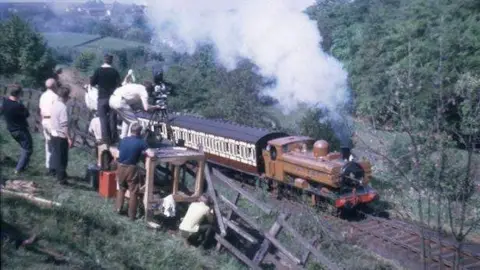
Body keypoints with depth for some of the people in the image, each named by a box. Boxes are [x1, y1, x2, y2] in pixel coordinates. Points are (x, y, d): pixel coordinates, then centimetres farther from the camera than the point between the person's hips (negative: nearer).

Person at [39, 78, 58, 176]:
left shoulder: (43, 95, 11)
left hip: (44, 120, 8)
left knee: (48, 144, 13)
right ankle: (52, 167, -3)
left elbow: (41, 110, 13)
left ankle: (48, 167, 17)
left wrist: (43, 121, 20)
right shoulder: (54, 96, -12)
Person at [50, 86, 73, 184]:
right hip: (61, 136, -8)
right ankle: (61, 178, 10)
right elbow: (64, 125, -25)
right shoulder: (63, 107, -22)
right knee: (62, 157, 2)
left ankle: (57, 172, 34)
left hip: (54, 133, 8)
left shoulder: (55, 104, 4)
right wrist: (69, 138, -22)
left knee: (56, 154, 21)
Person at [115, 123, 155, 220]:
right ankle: (132, 215, 9)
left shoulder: (123, 140, 5)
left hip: (120, 167, 5)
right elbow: (152, 154, -15)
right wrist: (144, 151, 5)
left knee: (121, 188, 25)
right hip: (131, 168, -5)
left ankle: (118, 208, 31)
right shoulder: (141, 142, -9)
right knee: (133, 192, 6)